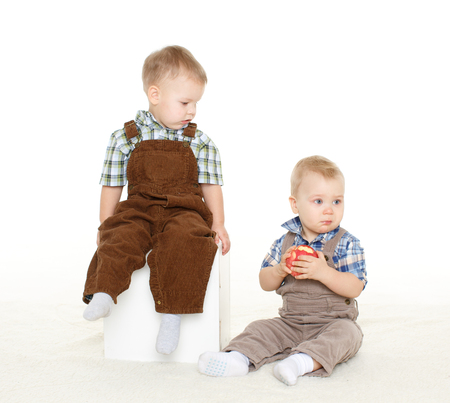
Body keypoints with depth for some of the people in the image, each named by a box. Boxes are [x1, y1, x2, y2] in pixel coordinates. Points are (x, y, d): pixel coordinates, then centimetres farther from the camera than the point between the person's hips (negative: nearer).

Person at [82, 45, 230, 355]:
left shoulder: (200, 142, 7)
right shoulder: (126, 138, 4)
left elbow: (210, 184, 9)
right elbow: (112, 184, 8)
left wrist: (218, 224, 1)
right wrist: (104, 224, 4)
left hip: (184, 211, 0)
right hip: (138, 210, 1)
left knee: (185, 239, -31)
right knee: (120, 236, -30)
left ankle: (173, 312, -28)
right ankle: (105, 292, -37)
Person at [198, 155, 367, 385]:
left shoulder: (346, 244, -7)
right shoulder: (284, 243, 3)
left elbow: (355, 288, -17)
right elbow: (265, 283, 6)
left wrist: (323, 273, -31)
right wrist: (279, 271, -17)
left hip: (333, 322, -4)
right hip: (290, 322, 4)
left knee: (346, 333, -32)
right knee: (260, 329, -9)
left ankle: (305, 361, -51)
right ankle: (238, 357, -30)